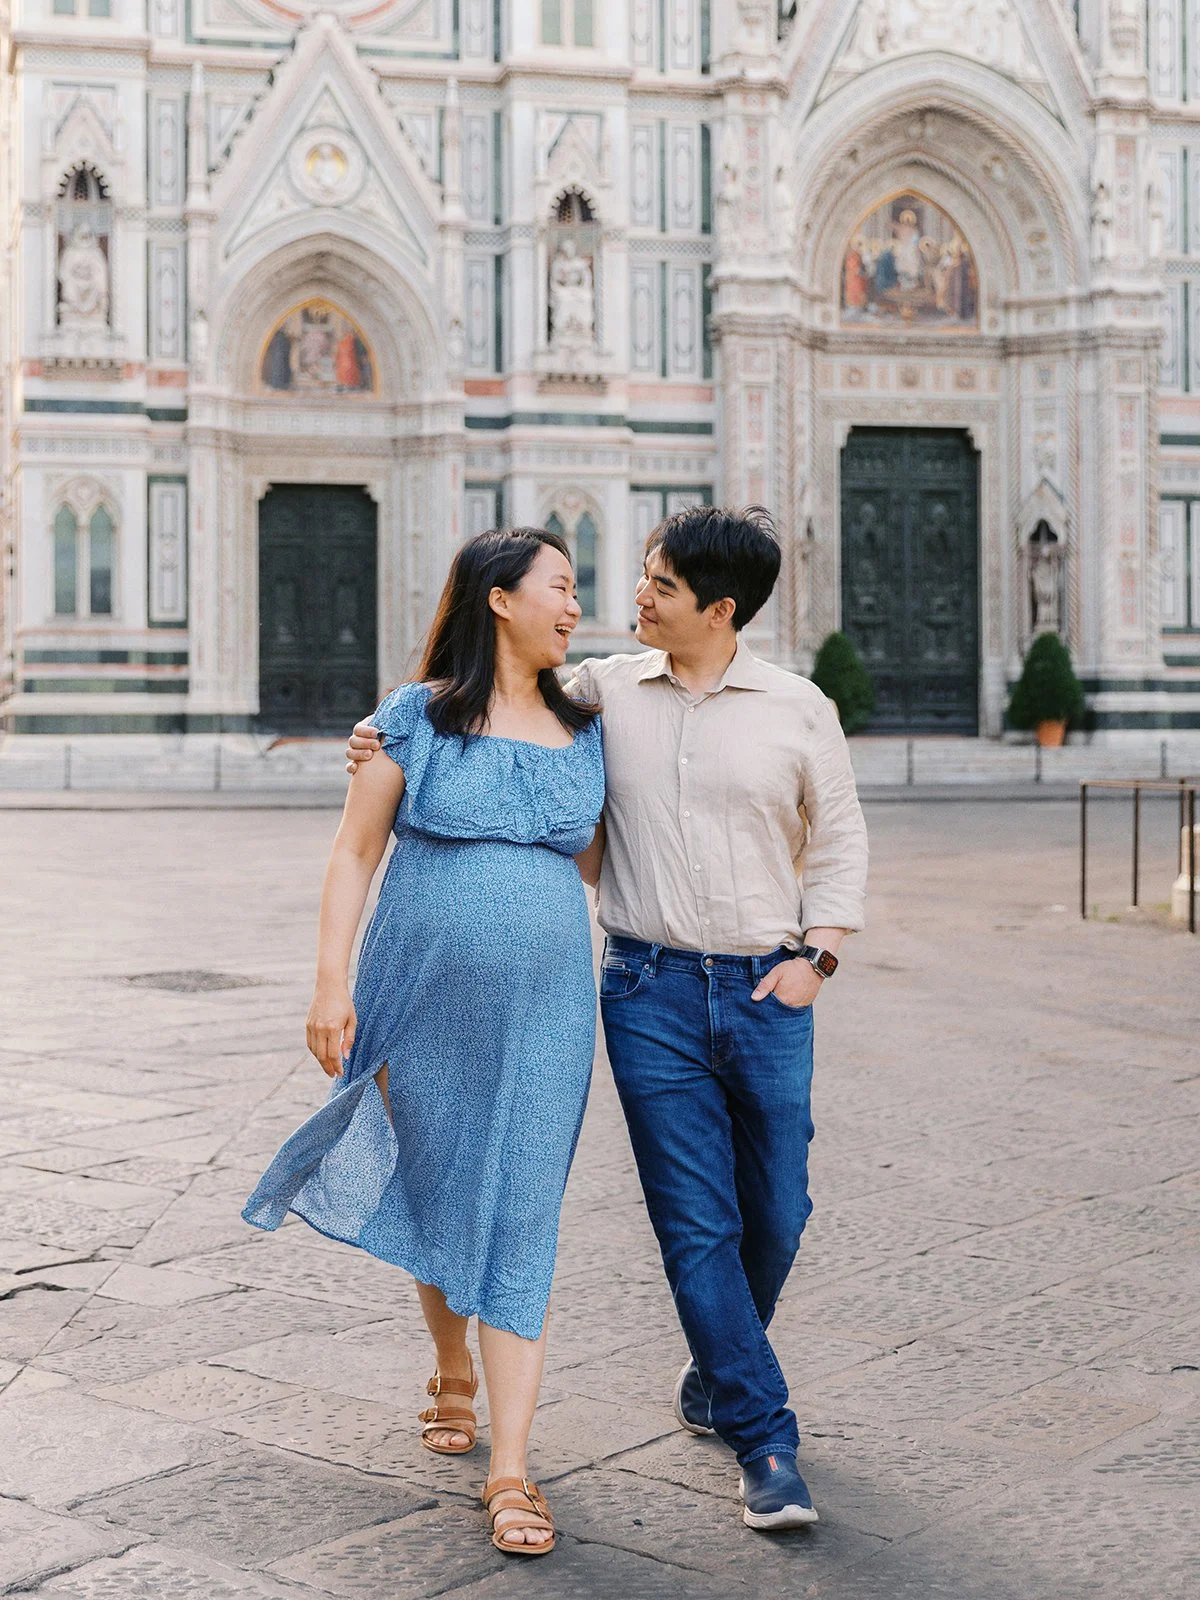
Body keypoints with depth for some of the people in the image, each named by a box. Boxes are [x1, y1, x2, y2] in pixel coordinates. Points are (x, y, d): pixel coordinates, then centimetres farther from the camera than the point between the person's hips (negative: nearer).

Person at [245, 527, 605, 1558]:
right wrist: (331, 982, -7)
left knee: (520, 1222, -4)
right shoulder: (417, 716, -1)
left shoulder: (584, 730, 9)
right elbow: (355, 853, -1)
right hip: (425, 999, -1)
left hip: (543, 1010, 1)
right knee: (433, 1195, 13)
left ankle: (511, 1472, -2)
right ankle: (453, 1376, 40)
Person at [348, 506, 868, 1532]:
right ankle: (767, 1443, 6)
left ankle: (716, 1380, 35)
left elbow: (839, 842, 11)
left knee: (775, 1215, 9)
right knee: (697, 1224, -3)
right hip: (651, 994, 0)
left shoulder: (798, 709, 3)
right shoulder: (604, 691, 4)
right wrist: (389, 733, 2)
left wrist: (815, 957, 0)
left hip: (767, 993, 1)